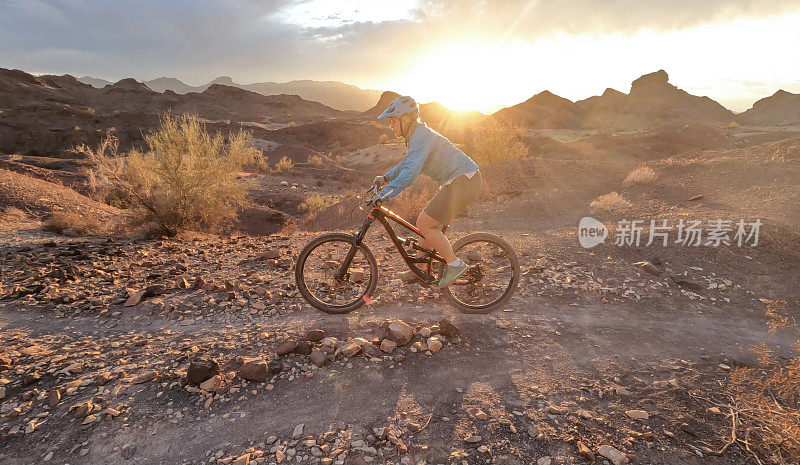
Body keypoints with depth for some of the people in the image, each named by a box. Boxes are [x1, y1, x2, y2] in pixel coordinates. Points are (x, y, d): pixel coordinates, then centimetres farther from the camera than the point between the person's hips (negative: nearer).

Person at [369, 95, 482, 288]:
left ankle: (455, 264, 0)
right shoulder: (416, 135, 13)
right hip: (458, 181, 10)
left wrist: (384, 194, -32)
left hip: (463, 182, -10)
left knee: (424, 224, -10)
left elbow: (410, 172, -31)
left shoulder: (422, 136, -18)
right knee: (428, 224, 15)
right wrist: (386, 177, 23)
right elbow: (407, 163, 30)